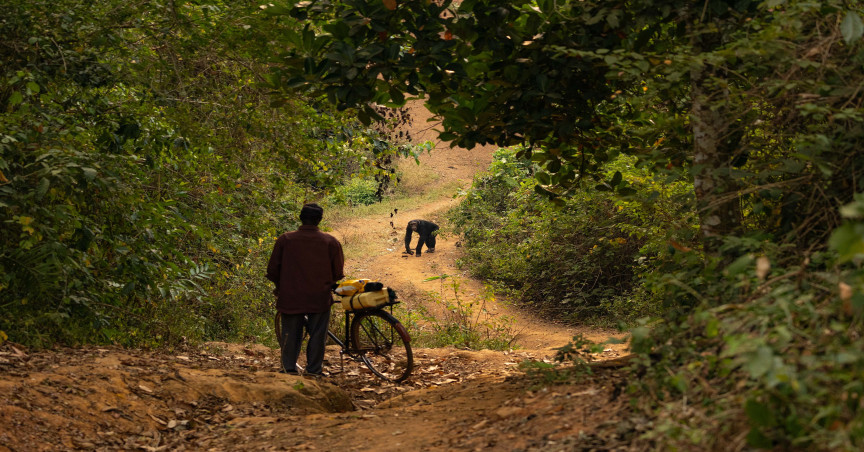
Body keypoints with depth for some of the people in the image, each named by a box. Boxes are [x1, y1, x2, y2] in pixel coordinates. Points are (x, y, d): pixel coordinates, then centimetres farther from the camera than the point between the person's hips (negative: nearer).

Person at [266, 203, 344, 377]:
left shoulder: (285, 240, -3)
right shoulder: (331, 242, -3)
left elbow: (272, 270, 1)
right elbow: (338, 273, 1)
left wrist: (280, 286, 19)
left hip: (290, 297, 1)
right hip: (320, 297, 0)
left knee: (291, 333, 12)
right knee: (317, 334, 9)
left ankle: (289, 368, 17)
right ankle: (314, 370, 11)